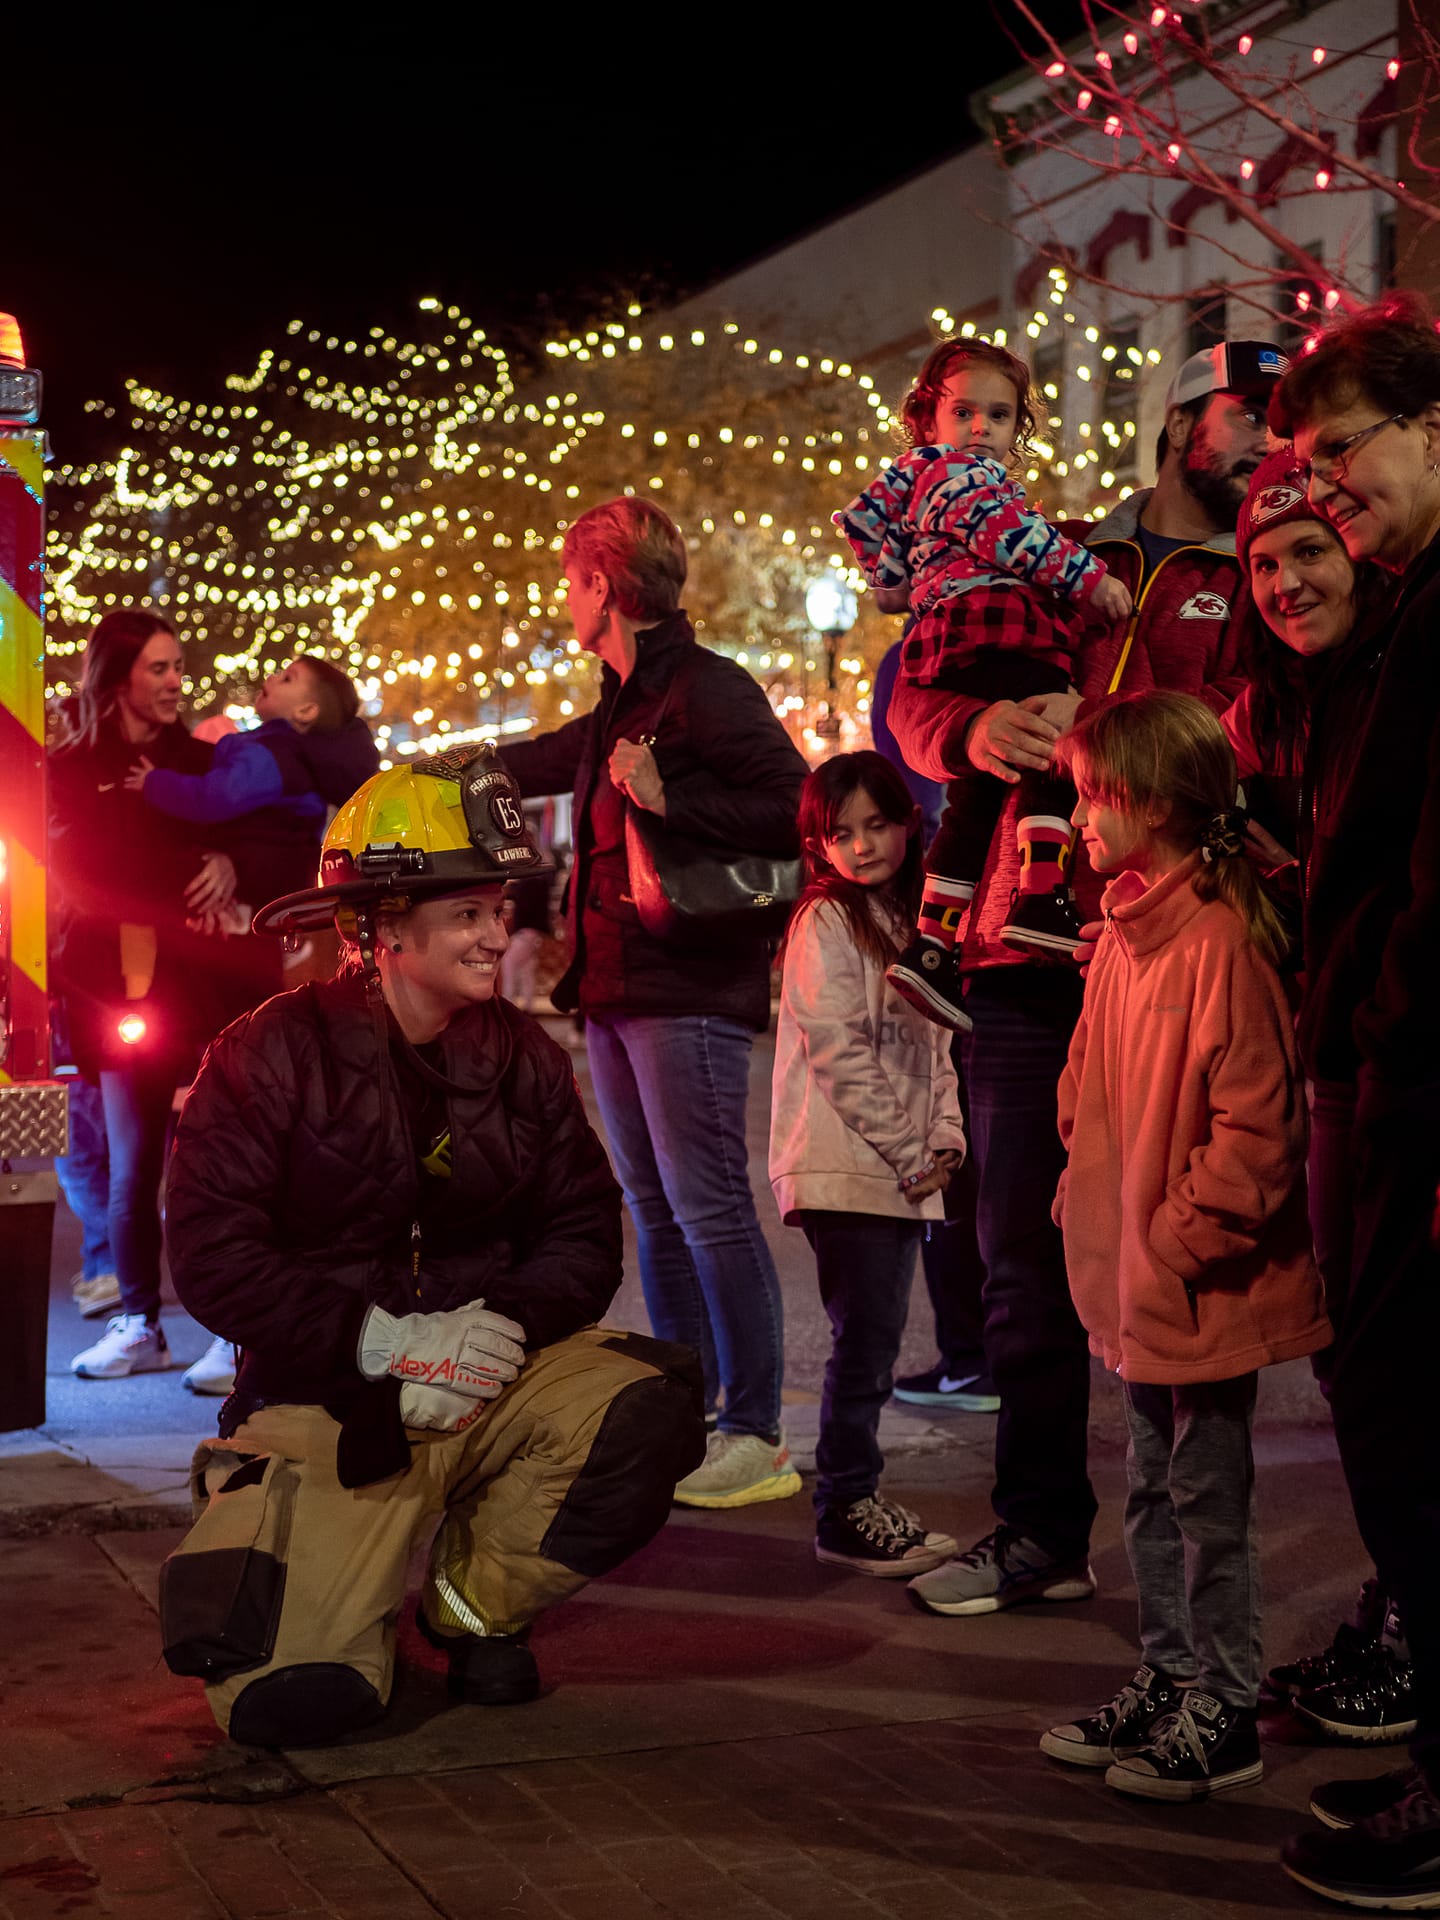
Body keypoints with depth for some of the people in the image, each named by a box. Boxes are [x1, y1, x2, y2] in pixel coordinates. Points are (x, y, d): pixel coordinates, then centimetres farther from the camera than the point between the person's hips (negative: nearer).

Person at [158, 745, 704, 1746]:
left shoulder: (523, 1057, 6)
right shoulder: (276, 1054, -6)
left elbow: (586, 1231, 4)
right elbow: (211, 1254, -12)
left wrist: (509, 1325, -17)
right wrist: (383, 1341, -20)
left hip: (495, 1380, 4)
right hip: (328, 1403, -4)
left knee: (650, 1405, -27)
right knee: (296, 1698, -20)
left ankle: (473, 1601, 0)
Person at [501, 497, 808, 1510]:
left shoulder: (707, 688, -11)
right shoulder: (622, 702, 18)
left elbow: (794, 807, -19)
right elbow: (552, 758, 37)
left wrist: (670, 797, -23)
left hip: (690, 990, -9)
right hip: (619, 988, 9)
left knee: (709, 1208, -9)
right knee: (657, 1210, 11)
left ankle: (757, 1437, -5)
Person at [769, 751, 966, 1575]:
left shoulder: (913, 921, 17)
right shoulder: (825, 922, -8)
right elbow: (838, 1052, -14)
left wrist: (946, 1139, 2)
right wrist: (910, 1151, -13)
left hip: (903, 1173, 8)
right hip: (843, 1168, -7)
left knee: (876, 1340, 11)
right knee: (866, 1339, -8)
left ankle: (858, 1498, 21)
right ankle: (846, 1513, 2)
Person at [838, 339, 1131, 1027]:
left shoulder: (918, 472, 29)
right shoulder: (966, 474, 1)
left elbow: (860, 518, 31)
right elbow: (1005, 531, -14)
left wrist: (898, 582, 31)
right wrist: (1086, 576, -15)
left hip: (943, 646, 10)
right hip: (996, 627, -10)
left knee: (975, 796, 10)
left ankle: (931, 945, 7)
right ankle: (1041, 904, -32)